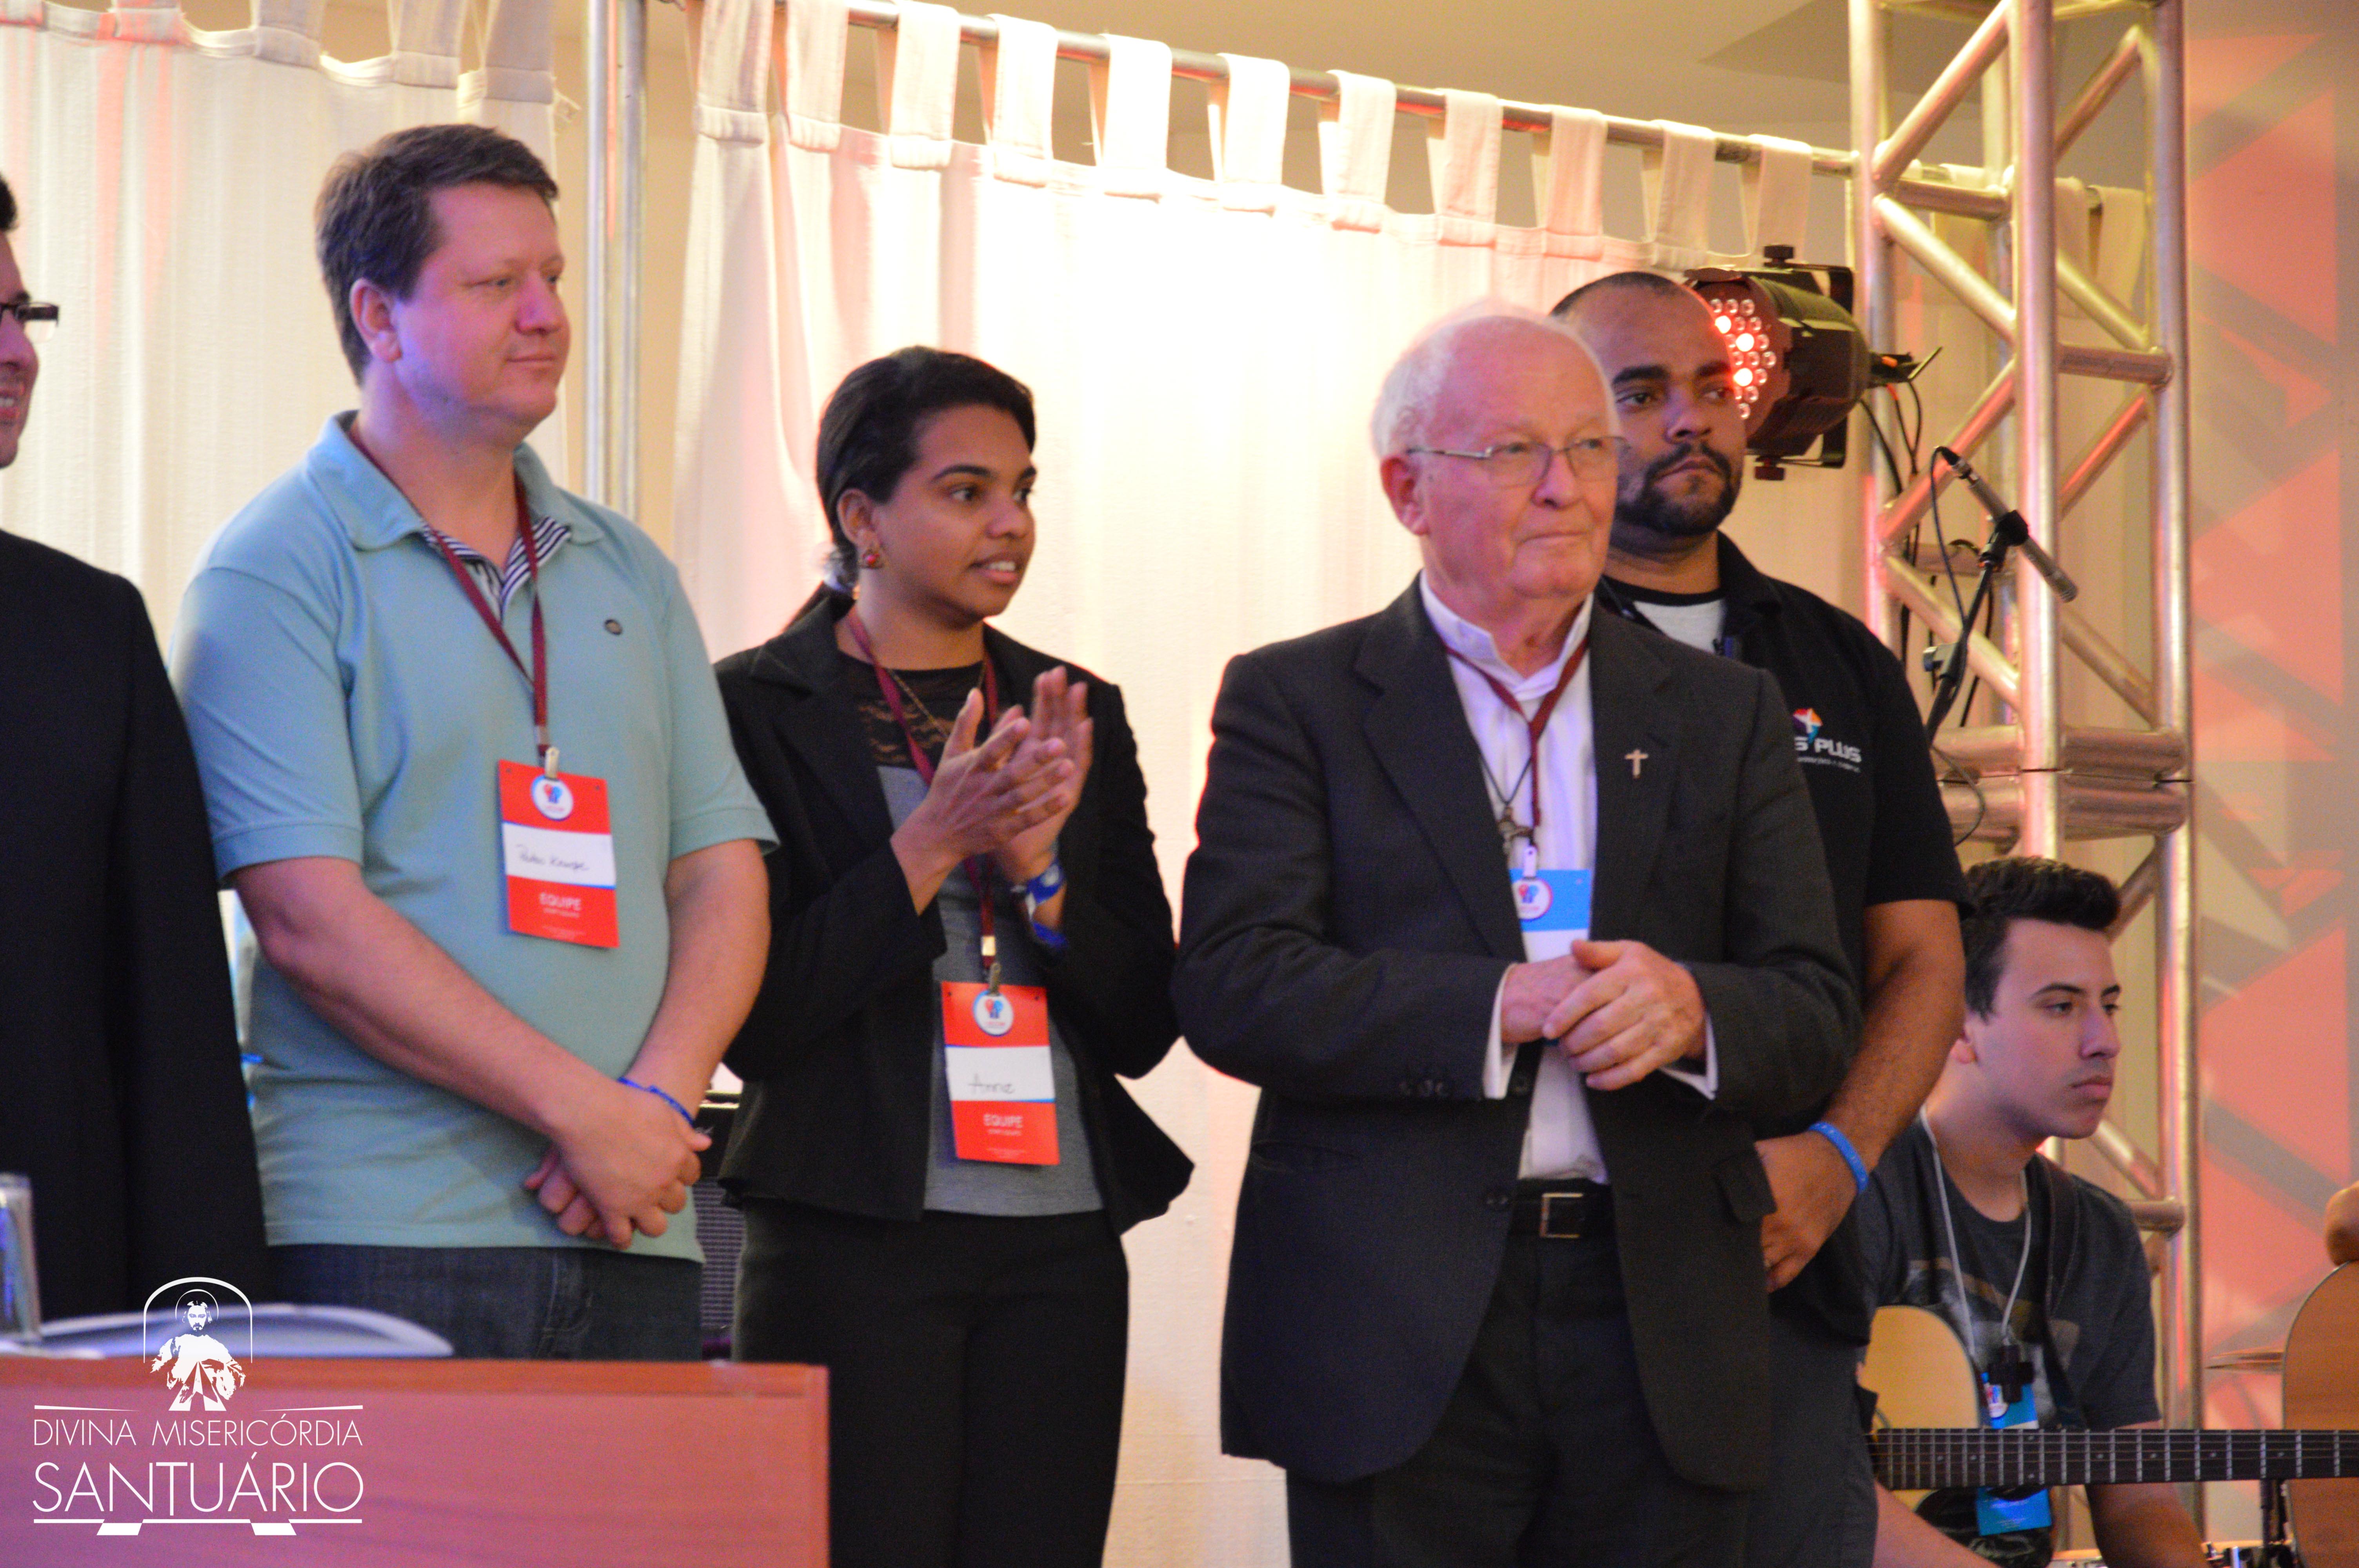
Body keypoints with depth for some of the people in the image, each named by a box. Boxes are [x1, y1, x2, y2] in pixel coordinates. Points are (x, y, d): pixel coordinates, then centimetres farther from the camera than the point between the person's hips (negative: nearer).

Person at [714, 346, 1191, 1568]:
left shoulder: (1077, 715, 12)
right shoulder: (756, 709, -1)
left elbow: (1143, 1027, 9)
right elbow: (752, 1019, -8)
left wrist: (1037, 864, -7)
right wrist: (931, 847, -14)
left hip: (1062, 1246, 4)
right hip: (855, 1239, -4)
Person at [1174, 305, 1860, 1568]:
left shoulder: (1723, 715, 14)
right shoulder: (1294, 701, 5)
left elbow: (1818, 1015, 7)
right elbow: (1231, 988, -8)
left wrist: (1691, 1010, -15)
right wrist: (1505, 1006, -17)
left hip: (1662, 1352, 3)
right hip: (1397, 1343, -2)